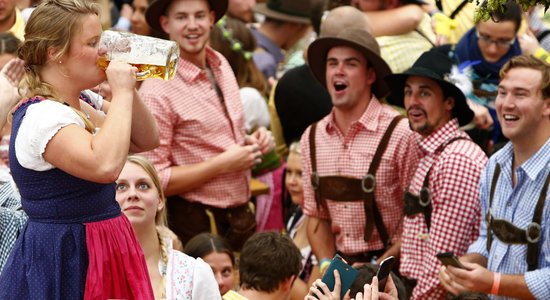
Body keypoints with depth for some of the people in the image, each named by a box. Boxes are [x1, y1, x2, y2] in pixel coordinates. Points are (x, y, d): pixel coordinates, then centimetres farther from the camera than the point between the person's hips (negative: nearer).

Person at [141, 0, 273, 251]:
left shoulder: (220, 64, 5)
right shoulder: (157, 91, -19)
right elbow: (155, 180, -21)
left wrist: (251, 142, 2)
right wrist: (223, 164, -20)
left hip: (241, 217, 7)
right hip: (196, 225, -7)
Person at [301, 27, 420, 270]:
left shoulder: (400, 134, -11)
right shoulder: (312, 138, 8)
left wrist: (377, 268, -10)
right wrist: (327, 264, 1)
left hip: (388, 265, -4)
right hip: (339, 264, 4)